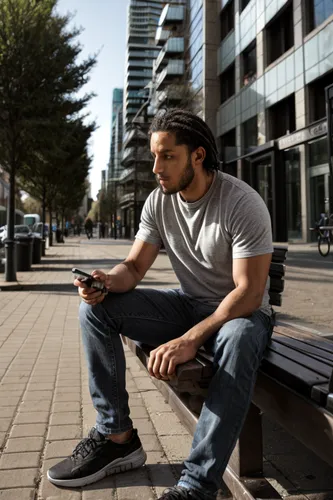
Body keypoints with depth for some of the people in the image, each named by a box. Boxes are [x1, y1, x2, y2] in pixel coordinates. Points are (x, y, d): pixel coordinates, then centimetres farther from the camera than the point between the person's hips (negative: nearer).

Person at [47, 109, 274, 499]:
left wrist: (190, 339, -35)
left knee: (238, 341, -42)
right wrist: (108, 281, -24)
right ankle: (117, 437, -6)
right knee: (95, 308, -12)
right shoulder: (159, 202, -2)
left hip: (241, 312, -5)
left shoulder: (242, 204, -20)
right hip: (187, 305, 6)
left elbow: (249, 293, -25)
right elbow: (134, 267, 0)